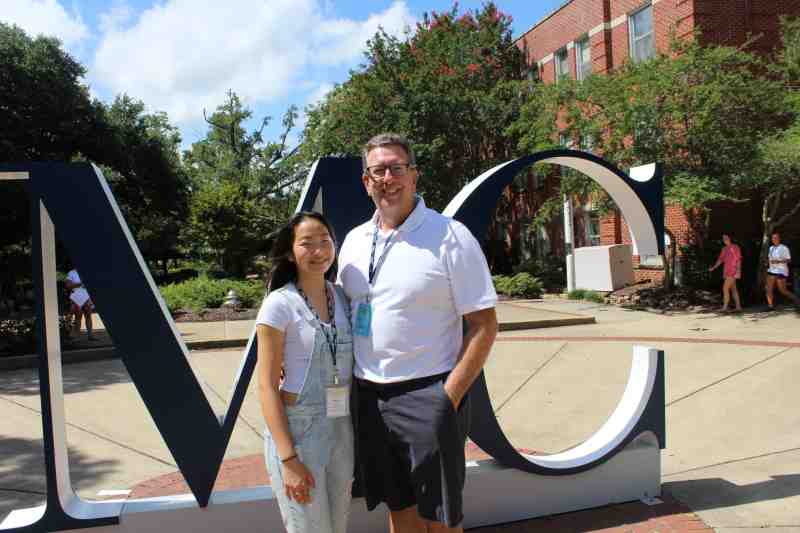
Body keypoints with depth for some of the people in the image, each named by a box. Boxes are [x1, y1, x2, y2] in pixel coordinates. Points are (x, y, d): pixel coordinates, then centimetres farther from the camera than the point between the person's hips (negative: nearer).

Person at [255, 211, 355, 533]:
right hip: (296, 430, -5)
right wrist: (288, 459, -17)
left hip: (343, 431, 5)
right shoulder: (279, 305, -12)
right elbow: (267, 387, -13)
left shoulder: (342, 298, 4)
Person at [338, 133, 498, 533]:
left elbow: (484, 326, -10)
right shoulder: (354, 241, 7)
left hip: (427, 395, -5)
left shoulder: (450, 237, -10)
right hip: (368, 396, 5)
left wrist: (449, 398, -15)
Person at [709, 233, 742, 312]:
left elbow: (738, 260, -10)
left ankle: (725, 307, -12)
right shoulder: (724, 249, 15)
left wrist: (738, 272, -16)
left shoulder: (735, 247, -7)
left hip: (732, 273, -8)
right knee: (733, 289, 10)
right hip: (727, 272, 8)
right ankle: (738, 307, 15)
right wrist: (713, 268, 7)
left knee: (725, 288, -13)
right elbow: (720, 259, 19)